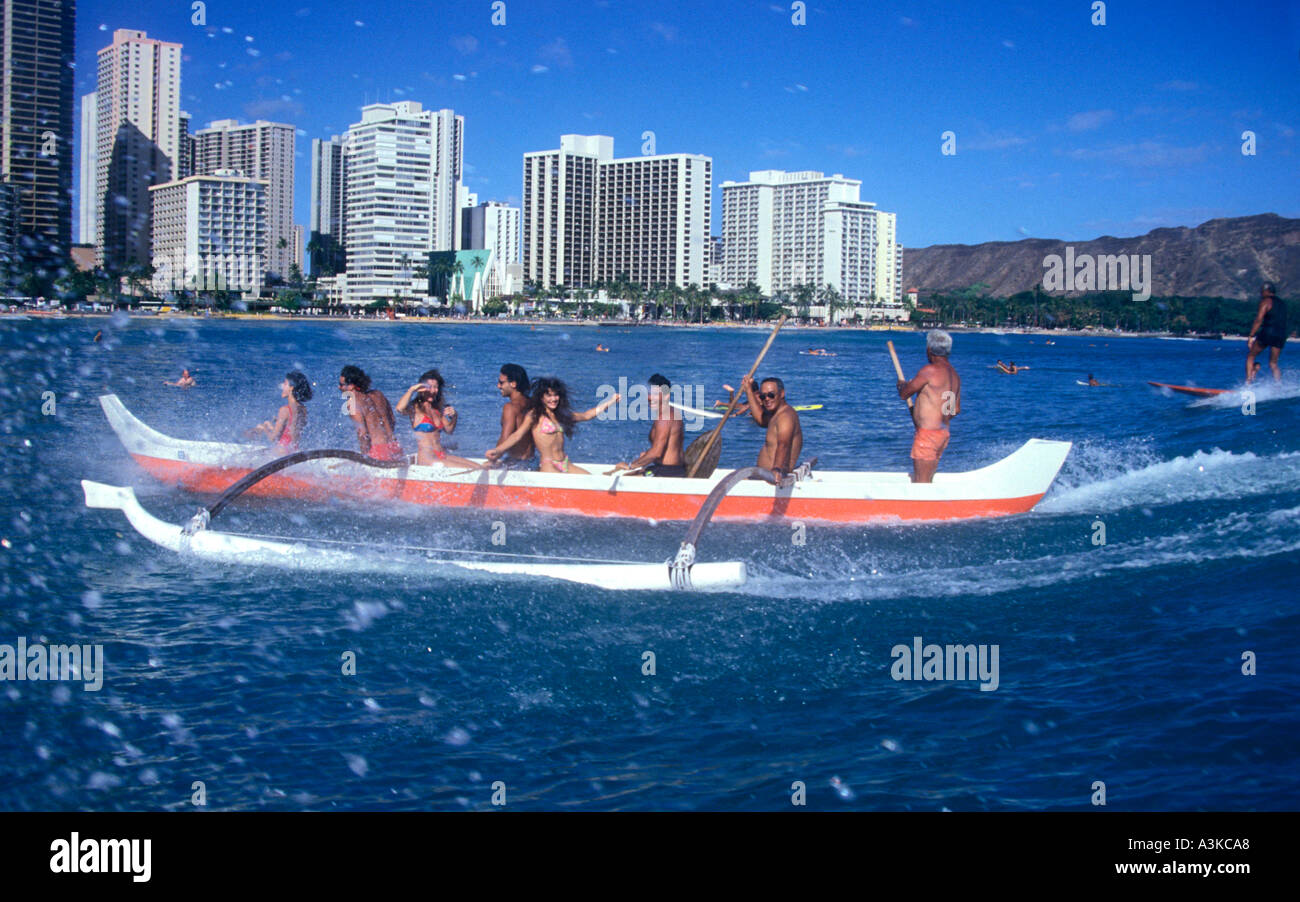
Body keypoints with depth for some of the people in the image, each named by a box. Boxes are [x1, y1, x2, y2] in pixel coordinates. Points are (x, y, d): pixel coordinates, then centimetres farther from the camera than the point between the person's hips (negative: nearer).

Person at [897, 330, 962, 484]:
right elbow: (956, 410, 18)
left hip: (927, 435, -9)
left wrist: (902, 384, 15)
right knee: (927, 482, 14)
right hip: (943, 434, 9)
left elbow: (903, 394, -8)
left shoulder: (930, 370, -15)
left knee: (921, 484, -7)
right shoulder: (954, 375, 12)